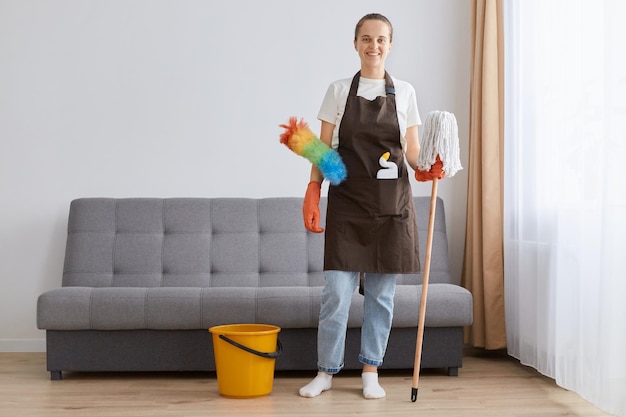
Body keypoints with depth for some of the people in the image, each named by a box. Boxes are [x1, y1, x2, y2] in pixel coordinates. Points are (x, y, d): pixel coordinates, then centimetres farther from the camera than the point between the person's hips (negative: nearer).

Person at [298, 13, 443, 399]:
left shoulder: (404, 92, 7)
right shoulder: (339, 91, 5)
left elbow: (412, 148, 10)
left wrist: (424, 168, -11)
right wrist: (312, 193, -6)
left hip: (391, 203, 1)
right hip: (347, 200, -1)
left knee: (381, 291, 5)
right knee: (337, 291, -3)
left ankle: (371, 371, 17)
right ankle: (326, 371, 11)